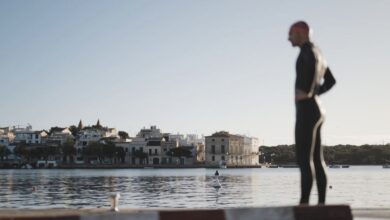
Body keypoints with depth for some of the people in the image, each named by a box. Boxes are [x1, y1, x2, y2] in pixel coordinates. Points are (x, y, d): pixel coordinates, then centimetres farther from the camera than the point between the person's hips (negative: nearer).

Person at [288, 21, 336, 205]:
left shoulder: (308, 48, -8)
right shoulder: (317, 55, 23)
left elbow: (314, 62, -33)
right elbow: (331, 81, 34)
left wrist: (307, 92, -26)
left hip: (307, 111, -10)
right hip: (314, 111, 10)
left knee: (304, 160, -14)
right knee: (317, 160, 7)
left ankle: (304, 204, -17)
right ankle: (321, 203, 9)